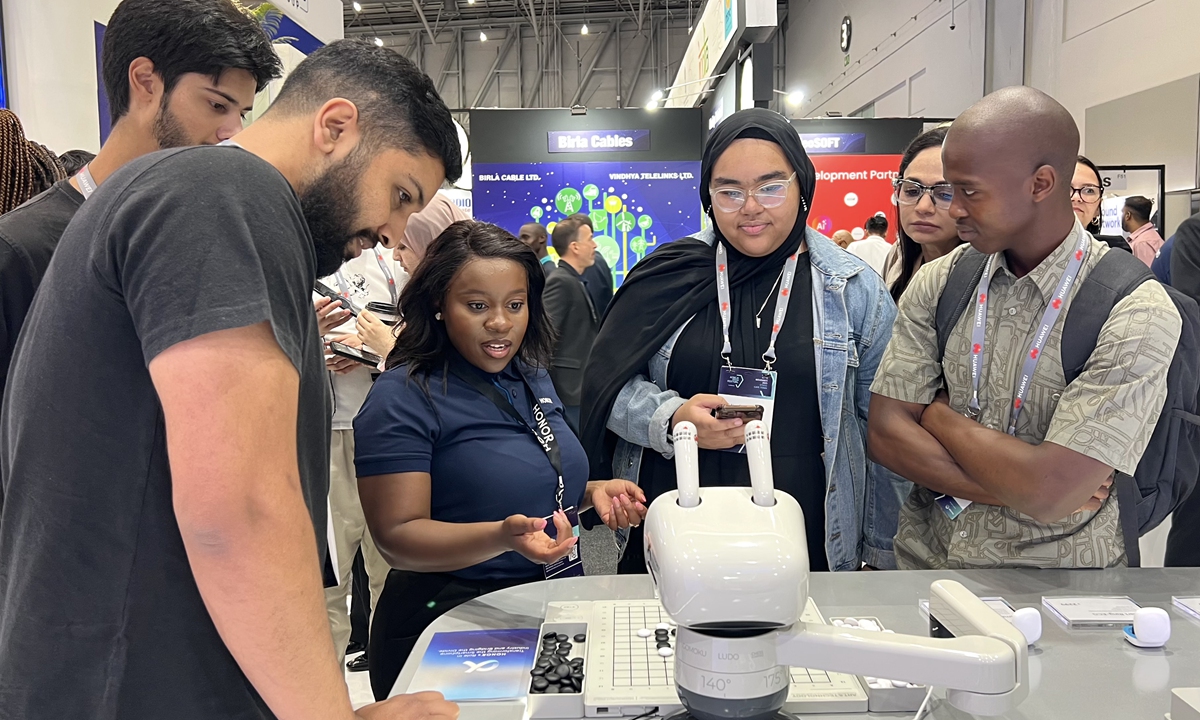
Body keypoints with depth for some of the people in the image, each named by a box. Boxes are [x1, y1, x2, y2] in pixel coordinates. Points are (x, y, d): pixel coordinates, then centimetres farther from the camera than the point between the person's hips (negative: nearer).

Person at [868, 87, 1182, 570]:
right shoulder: (937, 283, -1)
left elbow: (1047, 494, -22)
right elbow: (885, 433, -5)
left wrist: (939, 415, -8)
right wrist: (1016, 489, -14)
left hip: (1051, 582, -3)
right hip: (923, 558, 4)